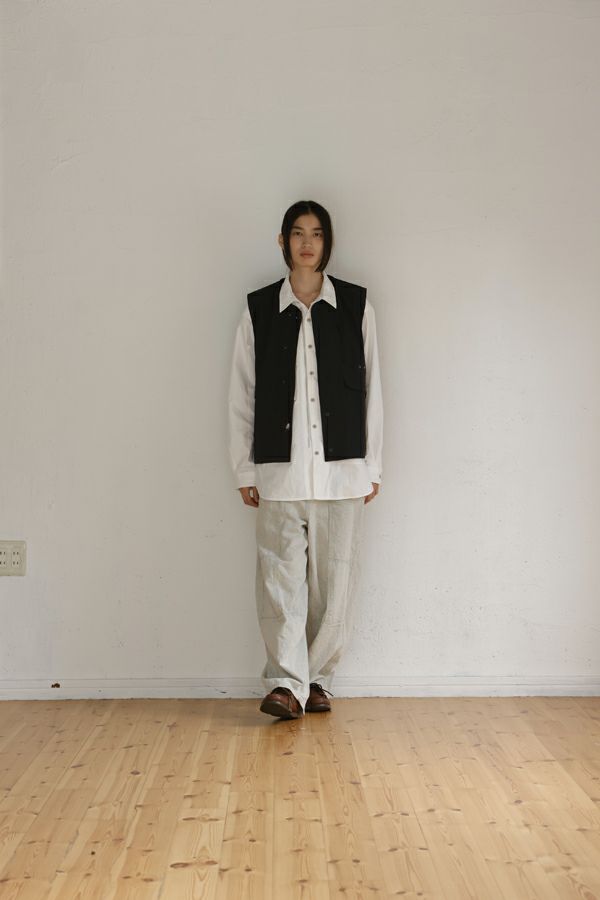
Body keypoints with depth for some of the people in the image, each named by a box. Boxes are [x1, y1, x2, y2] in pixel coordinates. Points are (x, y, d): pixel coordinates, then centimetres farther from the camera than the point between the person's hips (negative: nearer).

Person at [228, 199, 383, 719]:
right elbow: (242, 395, 7)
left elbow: (371, 388, 8)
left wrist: (372, 465, 5)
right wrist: (245, 470, 4)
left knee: (334, 576, 3)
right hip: (280, 466, 0)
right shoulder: (259, 310, 7)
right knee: (280, 575, -6)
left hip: (342, 467, 1)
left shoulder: (356, 305, 7)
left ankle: (318, 680, 16)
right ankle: (286, 683, -1)